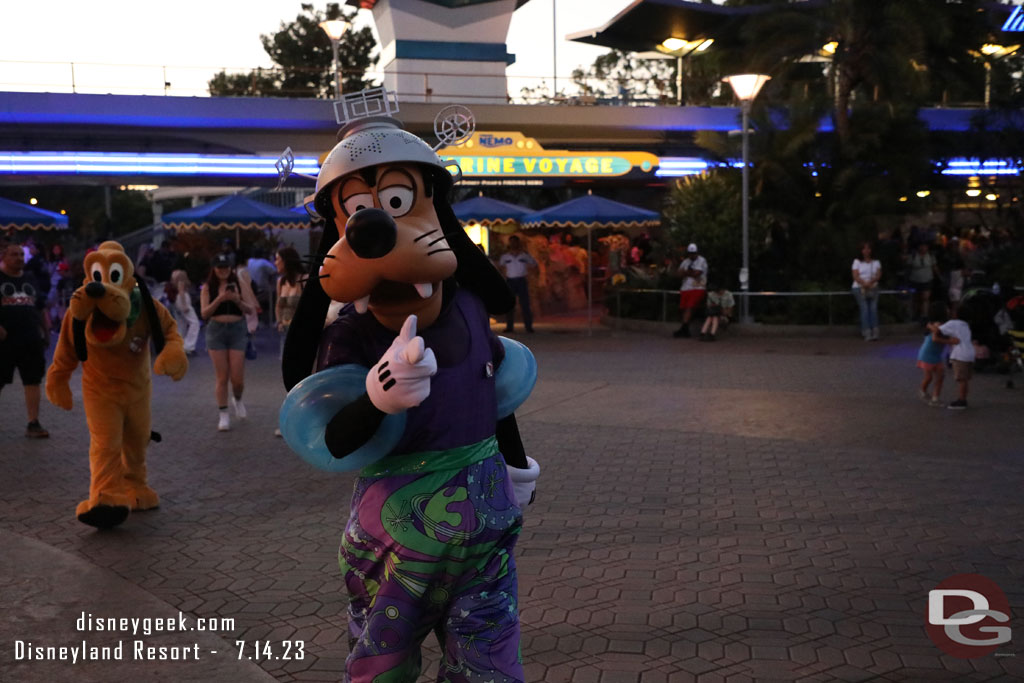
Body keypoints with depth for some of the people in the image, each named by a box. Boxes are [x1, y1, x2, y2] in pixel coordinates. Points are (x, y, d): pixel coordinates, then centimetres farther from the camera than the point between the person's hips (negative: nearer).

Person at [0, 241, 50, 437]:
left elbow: (40, 307, 21)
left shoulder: (29, 279, 15)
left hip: (31, 340, 4)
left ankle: (33, 424, 7)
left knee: (33, 380, 2)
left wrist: (44, 332, 16)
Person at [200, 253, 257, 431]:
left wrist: (237, 300, -17)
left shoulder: (239, 285, 4)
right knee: (222, 377, 0)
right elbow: (204, 313, -3)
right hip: (216, 330, 0)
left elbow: (250, 309, 2)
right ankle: (223, 415, 9)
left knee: (237, 377, -2)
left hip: (237, 329, 0)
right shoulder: (208, 288, 4)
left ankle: (237, 399, 30)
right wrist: (219, 299, -17)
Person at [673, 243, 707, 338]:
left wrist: (686, 272, 1)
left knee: (689, 308, -17)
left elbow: (696, 273, -14)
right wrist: (690, 272, -10)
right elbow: (679, 272, 5)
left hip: (697, 289, -6)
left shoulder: (701, 261, -2)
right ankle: (686, 330, 7)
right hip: (685, 288, 6)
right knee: (684, 309, 2)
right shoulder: (686, 261, 18)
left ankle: (684, 329, -23)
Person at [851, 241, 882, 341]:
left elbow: (878, 275, 2)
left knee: (874, 309, -9)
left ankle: (875, 333, -11)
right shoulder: (857, 262, 8)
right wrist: (864, 284, -18)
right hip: (859, 288, -2)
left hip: (873, 288, 2)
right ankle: (867, 334, -14)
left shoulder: (876, 262, 15)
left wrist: (871, 282, -18)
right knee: (864, 309, -11)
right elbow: (855, 276, -2)